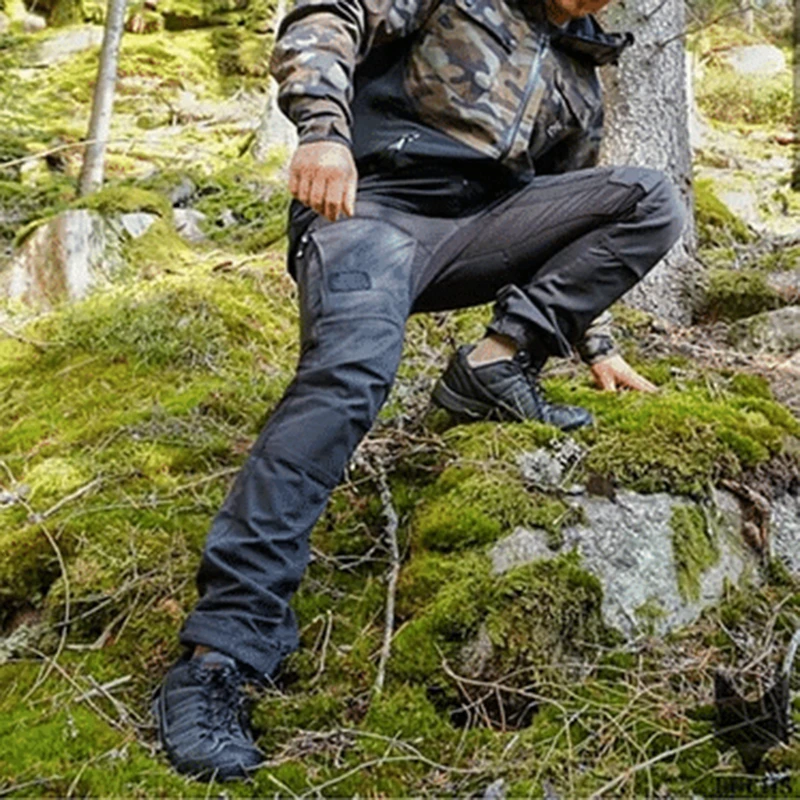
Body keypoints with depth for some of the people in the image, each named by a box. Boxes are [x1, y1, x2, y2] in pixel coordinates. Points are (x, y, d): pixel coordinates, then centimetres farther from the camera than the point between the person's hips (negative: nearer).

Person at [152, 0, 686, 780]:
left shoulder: (579, 79, 25)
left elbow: (572, 223, 30)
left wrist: (597, 347, 25)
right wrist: (322, 128, -22)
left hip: (473, 232, 6)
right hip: (371, 202, -5)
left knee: (652, 202, -7)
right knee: (350, 372, -34)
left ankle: (496, 363, -12)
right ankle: (219, 653, -36)